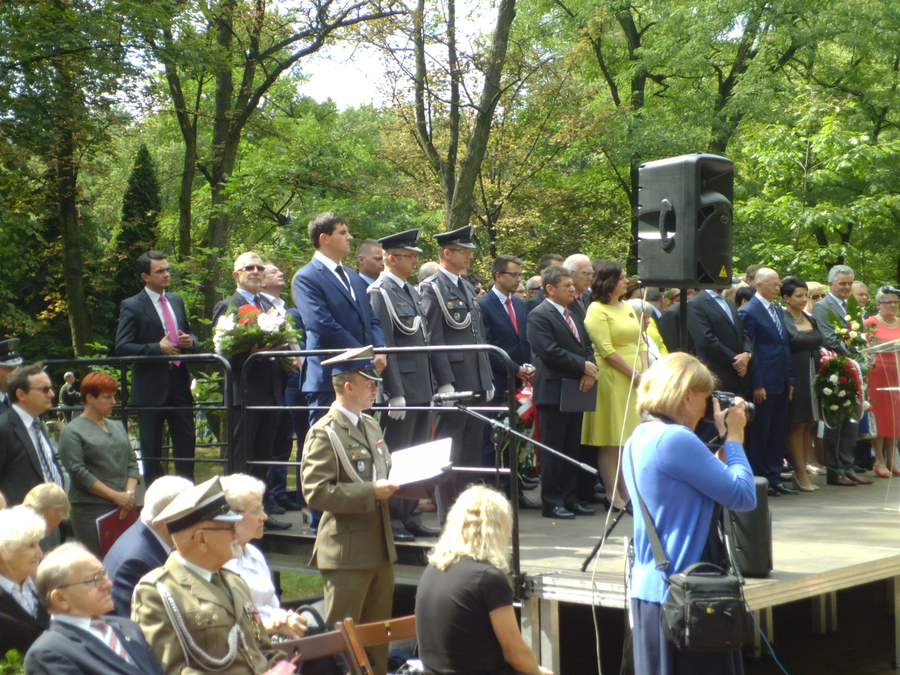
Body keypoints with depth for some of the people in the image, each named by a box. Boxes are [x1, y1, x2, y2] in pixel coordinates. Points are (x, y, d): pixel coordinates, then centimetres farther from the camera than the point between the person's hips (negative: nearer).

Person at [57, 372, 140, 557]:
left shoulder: (118, 427, 18)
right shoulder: (73, 431, -2)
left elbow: (132, 462, 14)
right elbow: (78, 472, -11)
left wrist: (129, 493, -5)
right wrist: (116, 496, -14)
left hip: (124, 509, 6)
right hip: (91, 510, -5)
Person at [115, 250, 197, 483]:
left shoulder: (176, 301, 13)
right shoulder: (131, 306, -6)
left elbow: (188, 333, 24)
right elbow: (122, 348, -13)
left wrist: (190, 341, 0)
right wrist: (157, 348, -20)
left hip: (179, 384, 5)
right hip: (150, 388, -5)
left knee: (187, 444, 8)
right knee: (152, 450, 3)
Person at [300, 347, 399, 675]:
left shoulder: (370, 425, 16)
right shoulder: (324, 432, -12)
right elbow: (316, 492, -21)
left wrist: (393, 484, 5)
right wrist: (371, 493, -22)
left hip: (379, 548, 8)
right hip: (347, 552, -8)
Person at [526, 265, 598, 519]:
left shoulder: (573, 316, 18)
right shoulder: (538, 316, -9)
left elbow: (587, 347, 16)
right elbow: (550, 352, -19)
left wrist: (590, 371, -4)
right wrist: (583, 366, -15)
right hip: (553, 391, -8)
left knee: (572, 448, 11)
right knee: (553, 449, -3)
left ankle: (569, 498, 18)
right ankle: (551, 503, 2)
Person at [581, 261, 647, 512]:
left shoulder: (627, 308, 17)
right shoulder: (597, 310, -8)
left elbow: (640, 343, 15)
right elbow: (606, 350, -14)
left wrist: (645, 373, -1)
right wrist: (634, 375, -14)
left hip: (635, 381, 8)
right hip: (610, 379, -8)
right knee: (611, 440, -3)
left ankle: (628, 493, 13)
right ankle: (614, 497, 0)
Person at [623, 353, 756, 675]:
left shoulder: (638, 439, 12)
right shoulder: (675, 439, -18)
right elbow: (743, 496, -14)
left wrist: (724, 442, 14)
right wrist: (733, 437, -3)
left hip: (648, 586, 10)